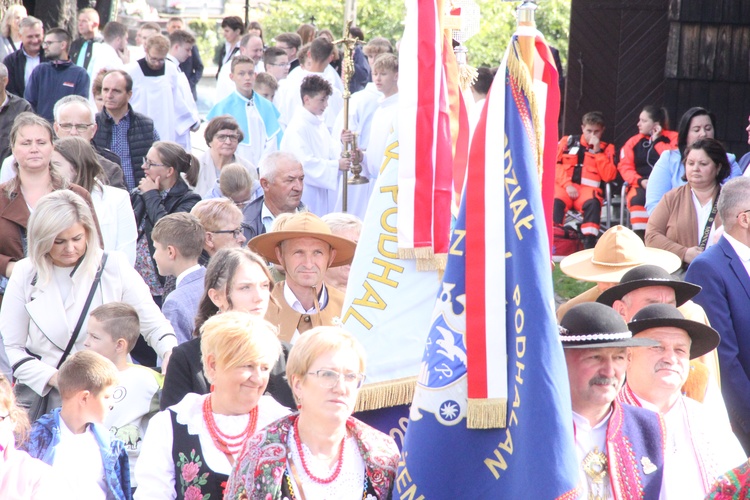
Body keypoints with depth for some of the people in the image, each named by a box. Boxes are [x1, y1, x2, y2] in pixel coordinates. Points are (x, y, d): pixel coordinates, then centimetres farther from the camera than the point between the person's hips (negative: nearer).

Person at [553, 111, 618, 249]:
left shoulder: (606, 149, 15)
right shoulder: (568, 142, 17)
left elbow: (609, 176, 2)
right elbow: (555, 166, 7)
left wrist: (598, 152, -2)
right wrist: (567, 185, -8)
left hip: (588, 188, 0)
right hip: (564, 186, 0)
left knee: (593, 203, -35)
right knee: (555, 201, -34)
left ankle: (589, 246, -41)